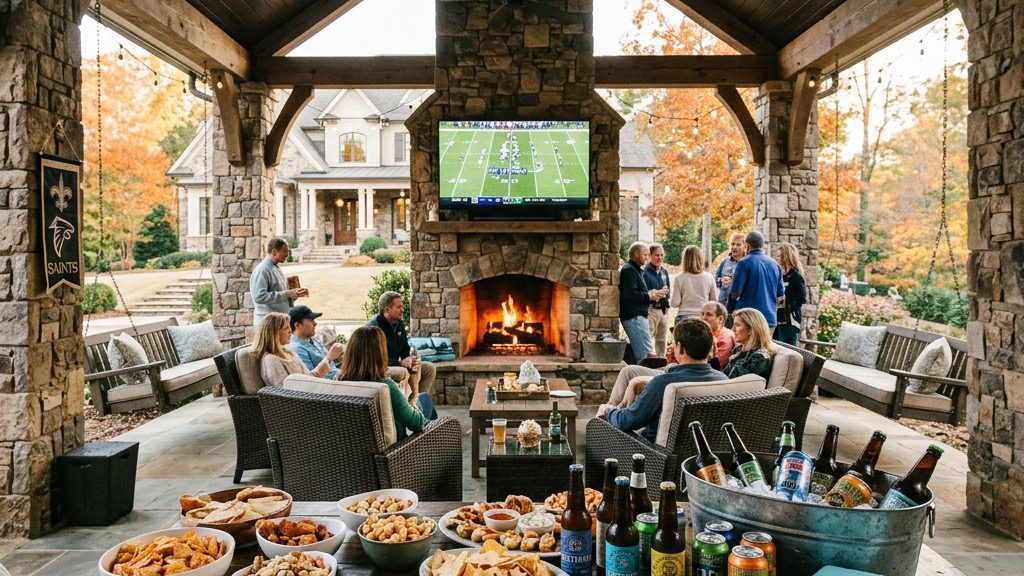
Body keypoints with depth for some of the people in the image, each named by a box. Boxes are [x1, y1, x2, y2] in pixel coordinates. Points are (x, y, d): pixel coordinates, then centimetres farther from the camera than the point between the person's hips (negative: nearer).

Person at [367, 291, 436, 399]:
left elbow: (405, 351, 16)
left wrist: (411, 360, -8)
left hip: (395, 365, 9)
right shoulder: (374, 327, -19)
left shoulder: (399, 324, 8)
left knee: (430, 368, 1)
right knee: (403, 372, -37)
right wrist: (401, 363, -28)